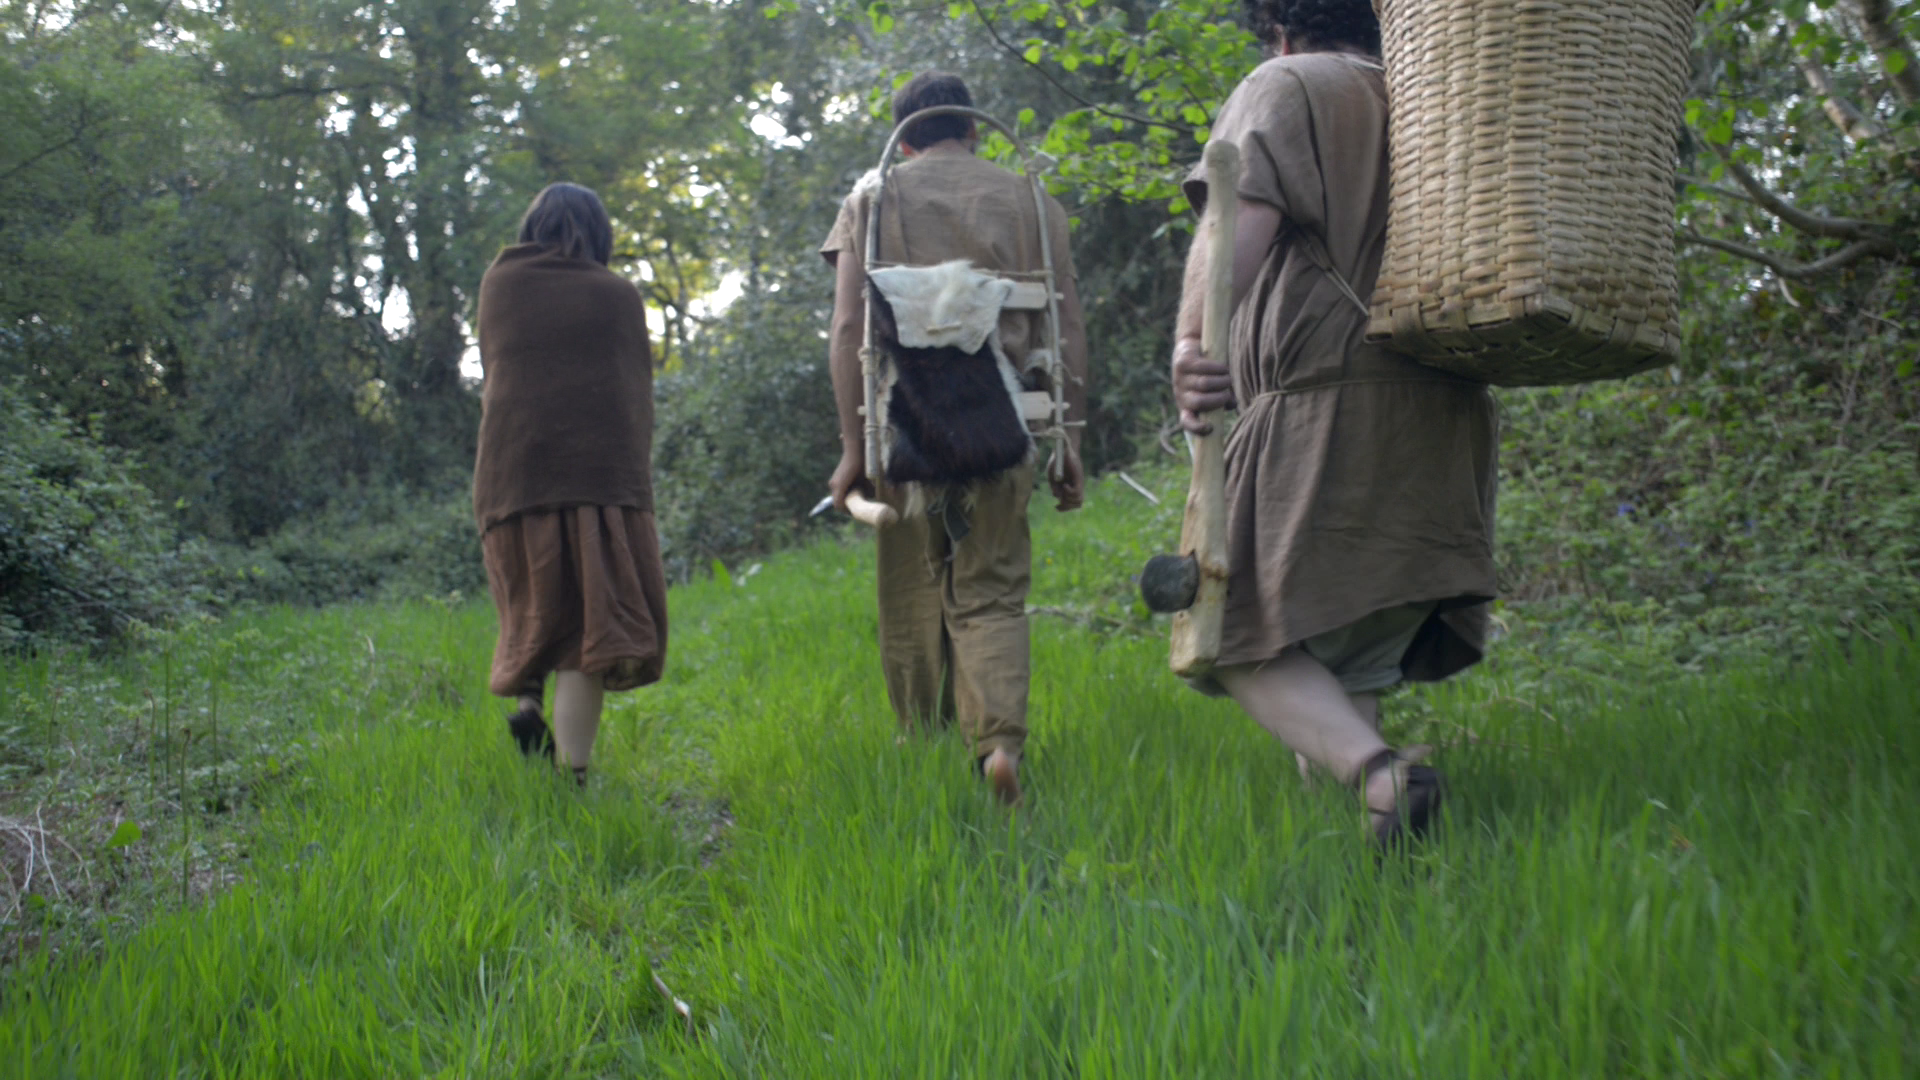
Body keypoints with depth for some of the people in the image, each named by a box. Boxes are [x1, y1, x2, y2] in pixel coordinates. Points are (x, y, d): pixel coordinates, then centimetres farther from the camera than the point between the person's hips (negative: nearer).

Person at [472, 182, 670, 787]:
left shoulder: (499, 284, 12)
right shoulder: (619, 295, 7)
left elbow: (489, 377, 19)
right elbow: (638, 392, 9)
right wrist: (633, 476, 16)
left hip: (512, 475, 2)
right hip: (605, 473, -2)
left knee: (534, 604, 20)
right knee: (591, 617, -3)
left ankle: (527, 700, -4)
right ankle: (570, 771, -11)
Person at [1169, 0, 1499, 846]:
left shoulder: (1286, 88, 5)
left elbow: (1237, 232, -11)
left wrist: (1190, 348, -7)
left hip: (1323, 404, -7)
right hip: (1445, 420, 7)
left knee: (1252, 643, -7)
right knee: (1352, 665, 12)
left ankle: (1378, 774, -29)